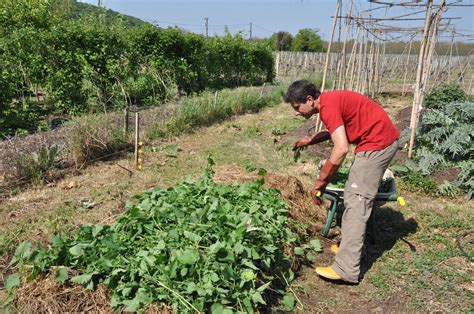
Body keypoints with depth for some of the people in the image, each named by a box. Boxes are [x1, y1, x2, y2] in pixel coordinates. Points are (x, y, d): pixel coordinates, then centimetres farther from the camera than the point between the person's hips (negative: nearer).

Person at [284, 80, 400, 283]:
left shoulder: (327, 106, -18)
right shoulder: (329, 101, 11)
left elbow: (341, 149, -27)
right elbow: (338, 130, 28)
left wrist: (319, 183, -21)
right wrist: (310, 140, 17)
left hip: (377, 143, -11)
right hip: (382, 141, 11)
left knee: (356, 202, -11)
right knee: (353, 197, 16)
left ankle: (347, 269, -10)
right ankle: (349, 246, 25)